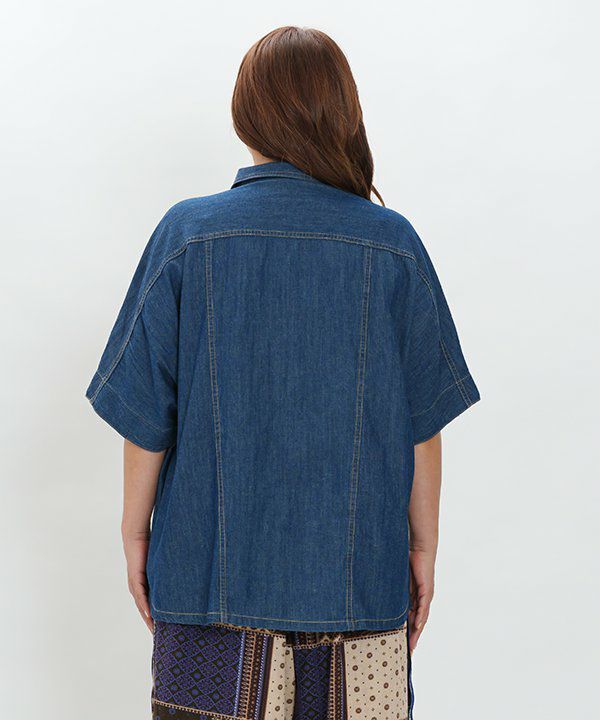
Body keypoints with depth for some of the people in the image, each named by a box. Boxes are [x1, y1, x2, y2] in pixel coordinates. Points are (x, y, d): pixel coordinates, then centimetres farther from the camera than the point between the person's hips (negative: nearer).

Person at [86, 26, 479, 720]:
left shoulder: (187, 233, -6)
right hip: (361, 576, 1)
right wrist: (423, 546, 10)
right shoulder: (393, 244, -5)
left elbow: (144, 414, -4)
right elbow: (422, 424, -1)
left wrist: (135, 533, 9)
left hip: (213, 572, 0)